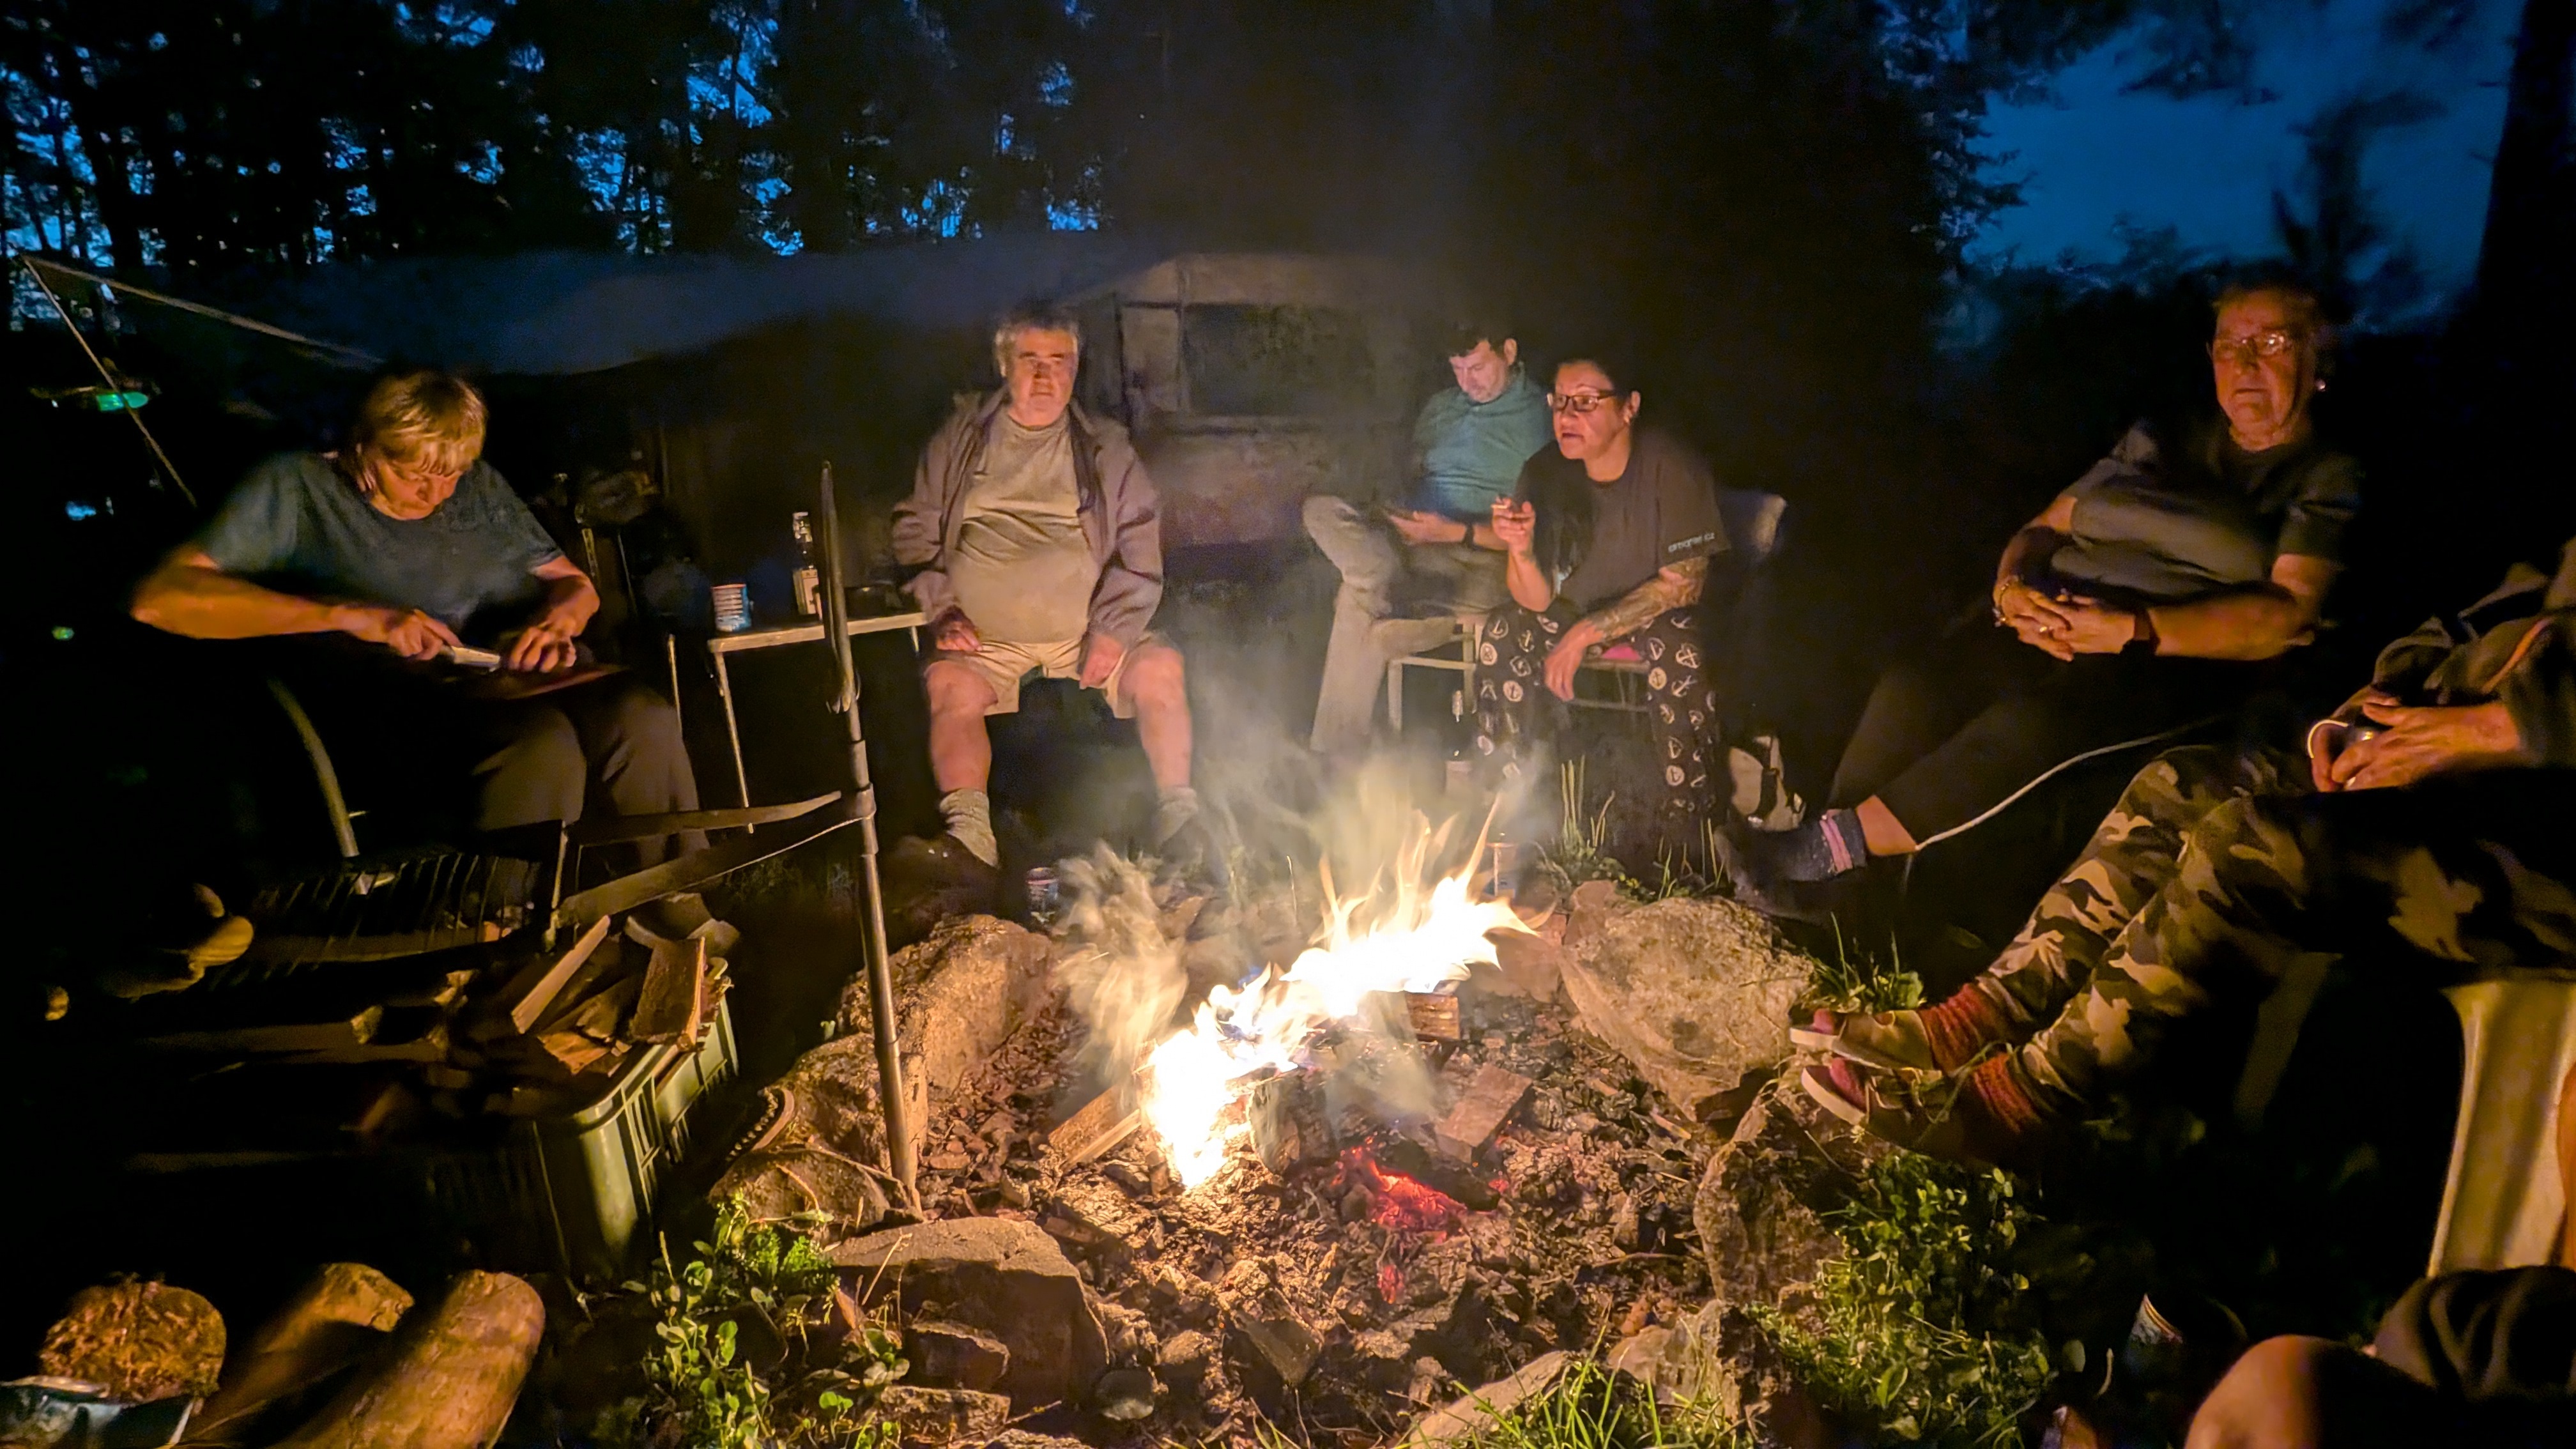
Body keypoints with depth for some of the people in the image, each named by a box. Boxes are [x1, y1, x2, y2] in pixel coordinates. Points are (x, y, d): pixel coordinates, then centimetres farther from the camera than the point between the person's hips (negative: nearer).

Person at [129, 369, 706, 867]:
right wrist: (350, 614, -17)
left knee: (644, 717, -31)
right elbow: (158, 598, -6)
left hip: (512, 681, 5)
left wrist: (557, 621, -2)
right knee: (540, 741, -38)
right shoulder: (296, 486, 6)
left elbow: (574, 584, 25)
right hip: (398, 699, -4)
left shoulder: (480, 486, 21)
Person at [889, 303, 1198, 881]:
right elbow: (915, 532, 13)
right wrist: (943, 611, -2)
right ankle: (969, 837, -33)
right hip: (986, 639, 0)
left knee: (1160, 668, -24)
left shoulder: (1106, 449, 12)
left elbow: (1139, 546, 6)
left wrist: (1113, 628, -8)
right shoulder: (958, 439, 13)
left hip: (1087, 631, 0)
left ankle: (1177, 818, -19)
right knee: (951, 684, -29)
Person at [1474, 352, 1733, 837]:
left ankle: (1685, 823, -16)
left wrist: (1587, 632, -27)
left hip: (1667, 611, -4)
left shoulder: (1670, 466, -26)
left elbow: (1683, 585, -22)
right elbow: (1538, 602, -13)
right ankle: (1510, 799, -2)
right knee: (1501, 634, -17)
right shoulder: (1544, 472, -14)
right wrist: (1521, 551, -36)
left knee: (1679, 652, -35)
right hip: (1582, 608, 4)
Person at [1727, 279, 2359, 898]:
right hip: (2057, 624, 4)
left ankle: (1829, 849, -36)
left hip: (2175, 660, -4)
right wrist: (2012, 588, -6)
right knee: (1911, 688, -28)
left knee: (2030, 723, -38)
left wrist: (2133, 629, -20)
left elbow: (2289, 614, -7)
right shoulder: (2155, 442, 23)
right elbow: (2043, 527, 19)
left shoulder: (2326, 478, 9)